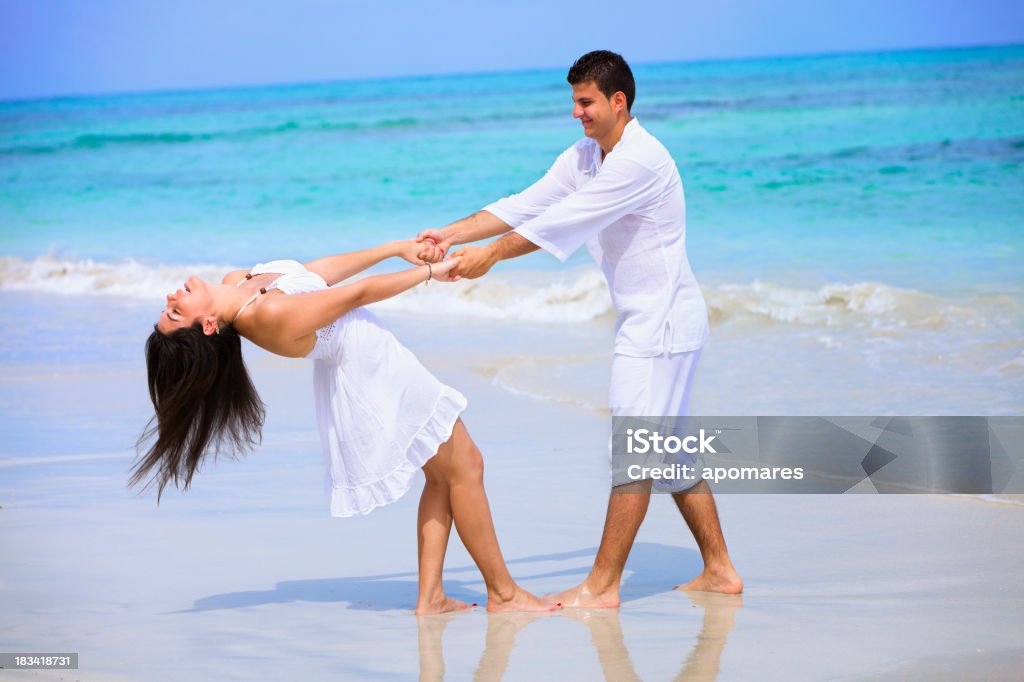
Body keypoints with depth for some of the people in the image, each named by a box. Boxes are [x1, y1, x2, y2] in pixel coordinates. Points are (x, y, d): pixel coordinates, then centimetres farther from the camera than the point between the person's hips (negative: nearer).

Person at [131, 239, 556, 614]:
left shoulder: (235, 283, -9)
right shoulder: (268, 314, -34)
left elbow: (324, 270, 1)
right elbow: (359, 294, -22)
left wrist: (398, 248, 5)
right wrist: (429, 272, -10)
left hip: (360, 368, 9)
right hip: (376, 370, -9)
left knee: (443, 473, 19)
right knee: (464, 468, 5)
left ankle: (430, 597, 19)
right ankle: (503, 593, 14)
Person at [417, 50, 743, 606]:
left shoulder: (640, 161, -21)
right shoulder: (584, 157, 9)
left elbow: (563, 222, -24)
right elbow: (525, 206, 3)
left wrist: (491, 254, -21)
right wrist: (452, 234, -9)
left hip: (664, 320, -10)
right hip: (642, 319, 10)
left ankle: (602, 586, -3)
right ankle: (718, 570, 21)